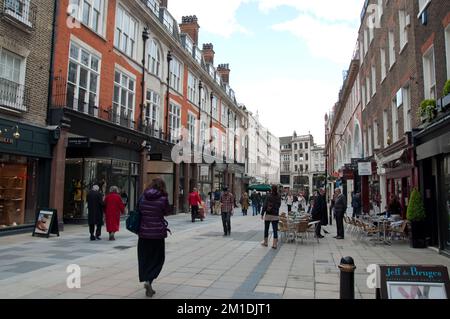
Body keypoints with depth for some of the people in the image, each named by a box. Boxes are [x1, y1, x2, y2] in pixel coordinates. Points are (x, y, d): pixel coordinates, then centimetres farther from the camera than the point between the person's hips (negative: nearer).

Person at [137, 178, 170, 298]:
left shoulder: (143, 197, 1)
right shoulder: (163, 198, -10)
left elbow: (139, 210, 5)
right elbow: (166, 212, 1)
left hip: (143, 233, 3)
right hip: (158, 233, -3)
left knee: (144, 259, 14)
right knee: (157, 259, 9)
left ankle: (146, 280, 18)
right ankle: (149, 280, -7)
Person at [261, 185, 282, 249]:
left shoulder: (269, 196, -10)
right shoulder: (279, 197, -1)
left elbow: (264, 205, -10)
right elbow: (279, 205, 9)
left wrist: (262, 214, -6)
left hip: (268, 215, -2)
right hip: (275, 216, 2)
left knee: (266, 229, 13)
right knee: (275, 230, 3)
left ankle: (265, 242, 24)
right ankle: (275, 244, 2)